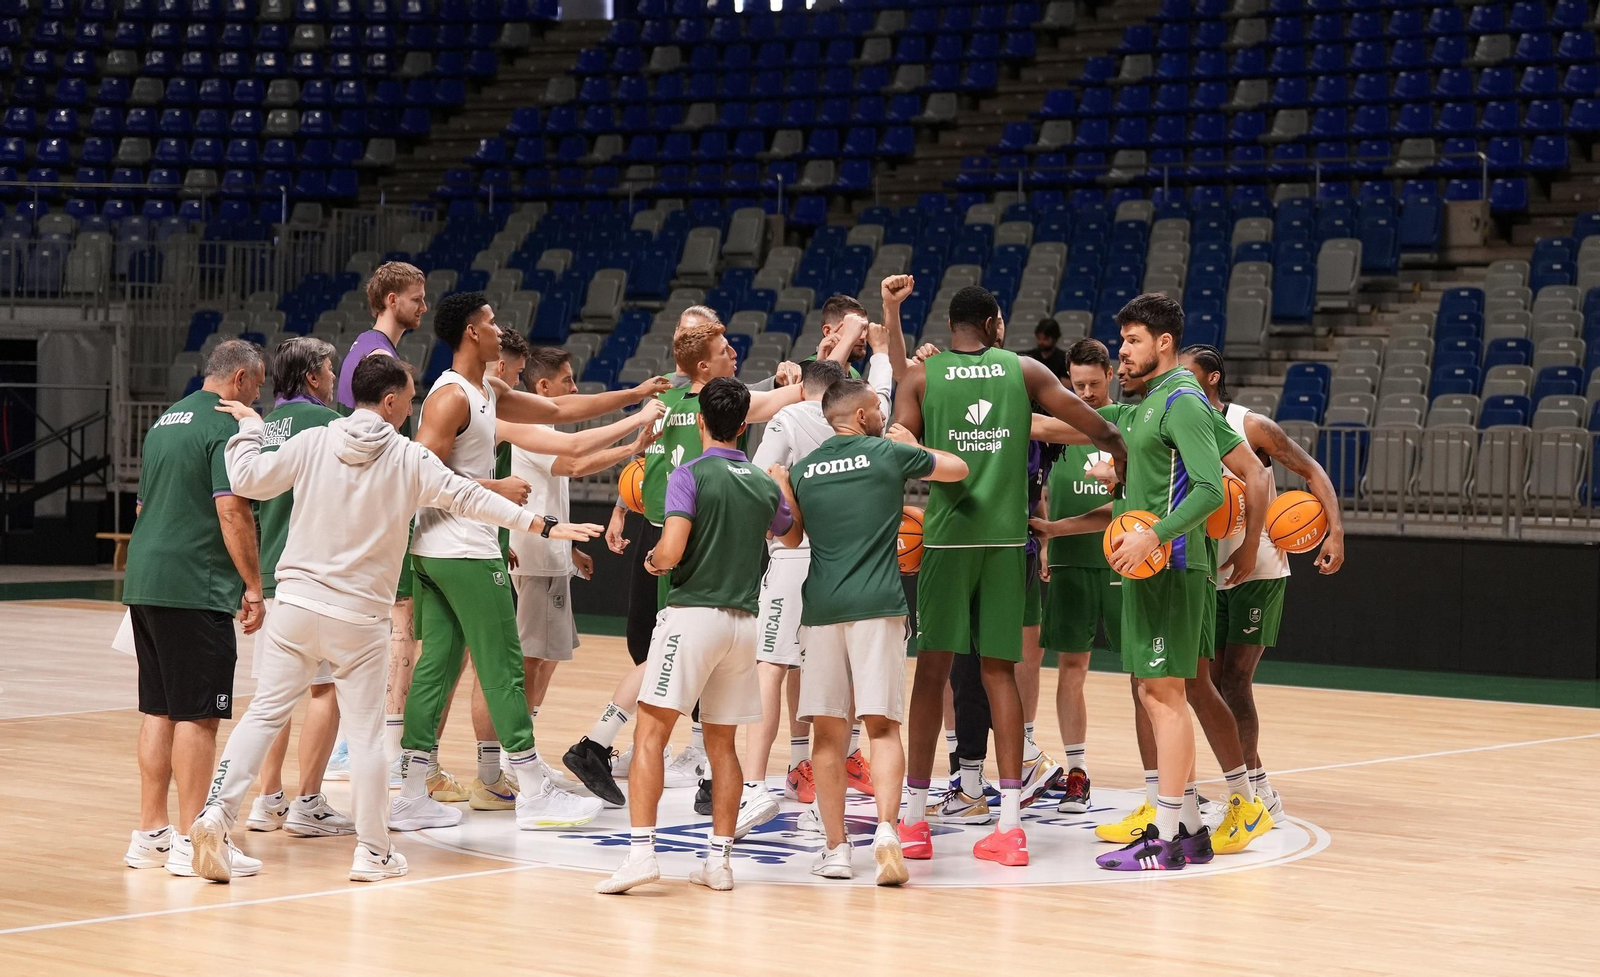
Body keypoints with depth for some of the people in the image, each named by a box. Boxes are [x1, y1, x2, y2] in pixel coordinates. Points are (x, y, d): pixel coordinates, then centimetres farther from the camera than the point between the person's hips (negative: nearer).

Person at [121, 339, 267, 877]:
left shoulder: (165, 422, 19)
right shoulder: (225, 426, -9)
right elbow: (232, 511, -17)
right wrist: (253, 587, -12)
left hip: (143, 584, 9)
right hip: (195, 589, -9)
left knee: (158, 710, 12)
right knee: (198, 713, -6)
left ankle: (151, 833, 16)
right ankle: (191, 842, -5)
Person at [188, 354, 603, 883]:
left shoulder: (312, 442, -1)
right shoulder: (409, 459, -5)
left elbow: (249, 479, 2)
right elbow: (469, 498, -4)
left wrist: (250, 427, 20)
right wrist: (543, 524, 1)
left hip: (296, 604, 2)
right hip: (358, 620, -2)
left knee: (264, 712, 8)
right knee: (366, 733, 7)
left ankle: (217, 812, -7)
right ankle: (372, 851, 12)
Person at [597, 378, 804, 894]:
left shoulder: (691, 474, -7)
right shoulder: (766, 483, 11)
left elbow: (671, 551, -18)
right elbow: (792, 537, 32)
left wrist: (653, 559, 4)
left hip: (692, 614, -5)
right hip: (744, 621, 6)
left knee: (650, 733, -5)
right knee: (721, 743, 14)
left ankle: (641, 850, -15)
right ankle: (719, 858, 14)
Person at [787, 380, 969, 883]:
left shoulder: (803, 468, 11)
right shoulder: (889, 453, 2)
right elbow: (958, 469, 16)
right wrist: (913, 446, 32)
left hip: (822, 607, 3)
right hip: (877, 604, -3)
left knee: (829, 731, 7)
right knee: (882, 725, -2)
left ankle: (835, 847, 8)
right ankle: (886, 829, -19)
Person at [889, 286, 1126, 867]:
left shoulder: (921, 376, 3)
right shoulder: (1024, 371, 7)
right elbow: (1100, 430, 4)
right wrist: (1125, 454, 22)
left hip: (946, 536, -1)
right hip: (1006, 537, 1)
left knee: (932, 670, 5)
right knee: (999, 672, 6)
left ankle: (915, 819, 6)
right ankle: (1010, 825, 2)